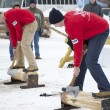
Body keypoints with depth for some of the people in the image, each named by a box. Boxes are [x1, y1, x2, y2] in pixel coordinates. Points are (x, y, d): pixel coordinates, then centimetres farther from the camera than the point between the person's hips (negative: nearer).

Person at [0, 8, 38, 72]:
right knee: (19, 44, 15)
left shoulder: (9, 15, -19)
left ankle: (33, 66, -15)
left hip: (31, 24, -10)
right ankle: (20, 64, 24)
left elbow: (18, 27, -19)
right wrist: (14, 46, 17)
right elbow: (12, 32, 17)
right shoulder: (7, 19, 13)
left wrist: (19, 39, -5)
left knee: (24, 45, -14)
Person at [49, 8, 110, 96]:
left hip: (100, 31, -10)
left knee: (90, 61, -19)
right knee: (82, 58, 12)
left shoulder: (72, 25, -28)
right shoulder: (68, 17, 0)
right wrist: (84, 45, -2)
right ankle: (77, 85, 21)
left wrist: (76, 66, -14)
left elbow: (77, 47, -22)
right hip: (93, 30, 10)